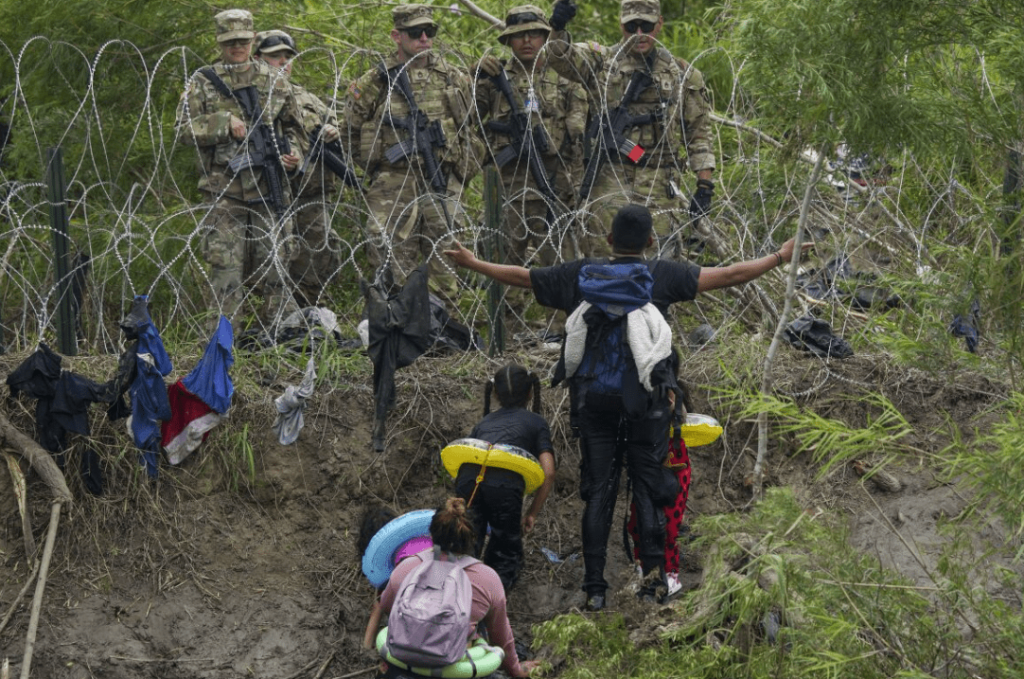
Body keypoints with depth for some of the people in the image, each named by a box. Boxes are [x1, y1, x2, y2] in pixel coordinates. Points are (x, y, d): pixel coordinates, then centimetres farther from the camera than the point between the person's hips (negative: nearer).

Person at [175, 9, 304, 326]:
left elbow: (291, 127, 21)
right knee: (225, 267, -4)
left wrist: (293, 153, 2)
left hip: (268, 192, 2)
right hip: (223, 192, -2)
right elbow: (184, 129, -2)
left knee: (273, 264, 5)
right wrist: (224, 124, -14)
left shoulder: (273, 82, 12)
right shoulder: (202, 82, 4)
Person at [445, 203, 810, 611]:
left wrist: (471, 263, 30)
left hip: (593, 399, 2)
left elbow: (520, 277, 15)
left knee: (597, 492, 4)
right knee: (648, 486, 5)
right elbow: (728, 276, -1)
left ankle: (594, 588, 1)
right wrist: (780, 257, 10)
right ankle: (653, 576, -1)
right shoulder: (662, 276, -2)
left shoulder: (579, 276, 5)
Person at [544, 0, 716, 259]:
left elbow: (699, 132, 12)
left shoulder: (682, 74, 11)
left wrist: (705, 185, 3)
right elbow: (562, 57, -11)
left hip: (659, 188, 1)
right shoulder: (600, 61, 8)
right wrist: (558, 29, -34)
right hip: (609, 182, -1)